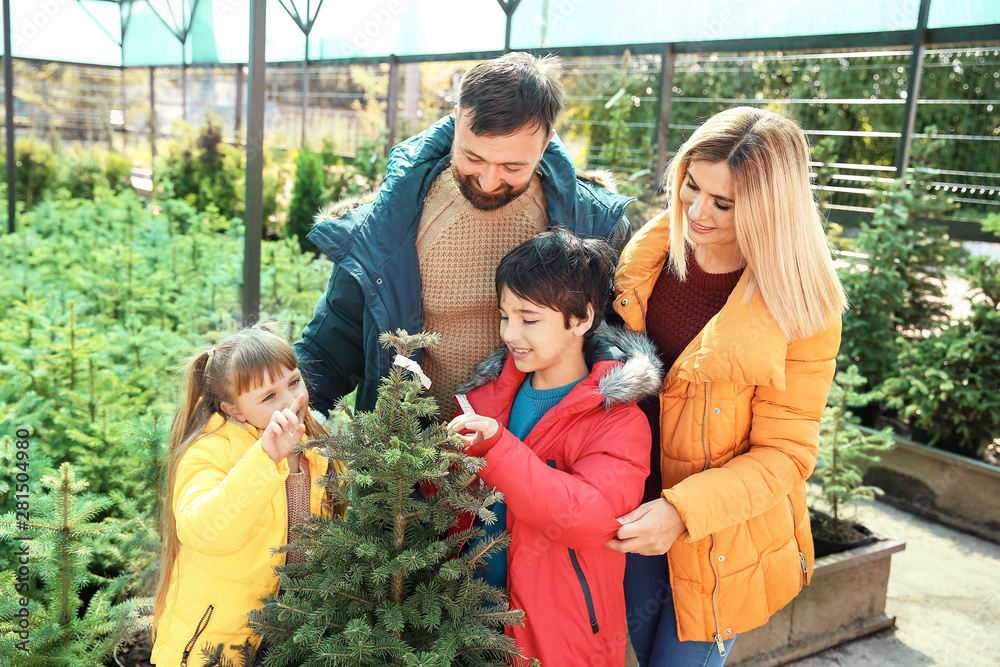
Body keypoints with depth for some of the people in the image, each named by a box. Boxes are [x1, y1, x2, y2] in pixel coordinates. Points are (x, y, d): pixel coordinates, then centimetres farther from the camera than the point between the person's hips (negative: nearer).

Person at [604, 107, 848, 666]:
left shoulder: (800, 307, -19)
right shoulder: (654, 249, -7)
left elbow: (784, 455, -16)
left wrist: (683, 510, -28)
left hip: (721, 541, -4)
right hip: (636, 515, 4)